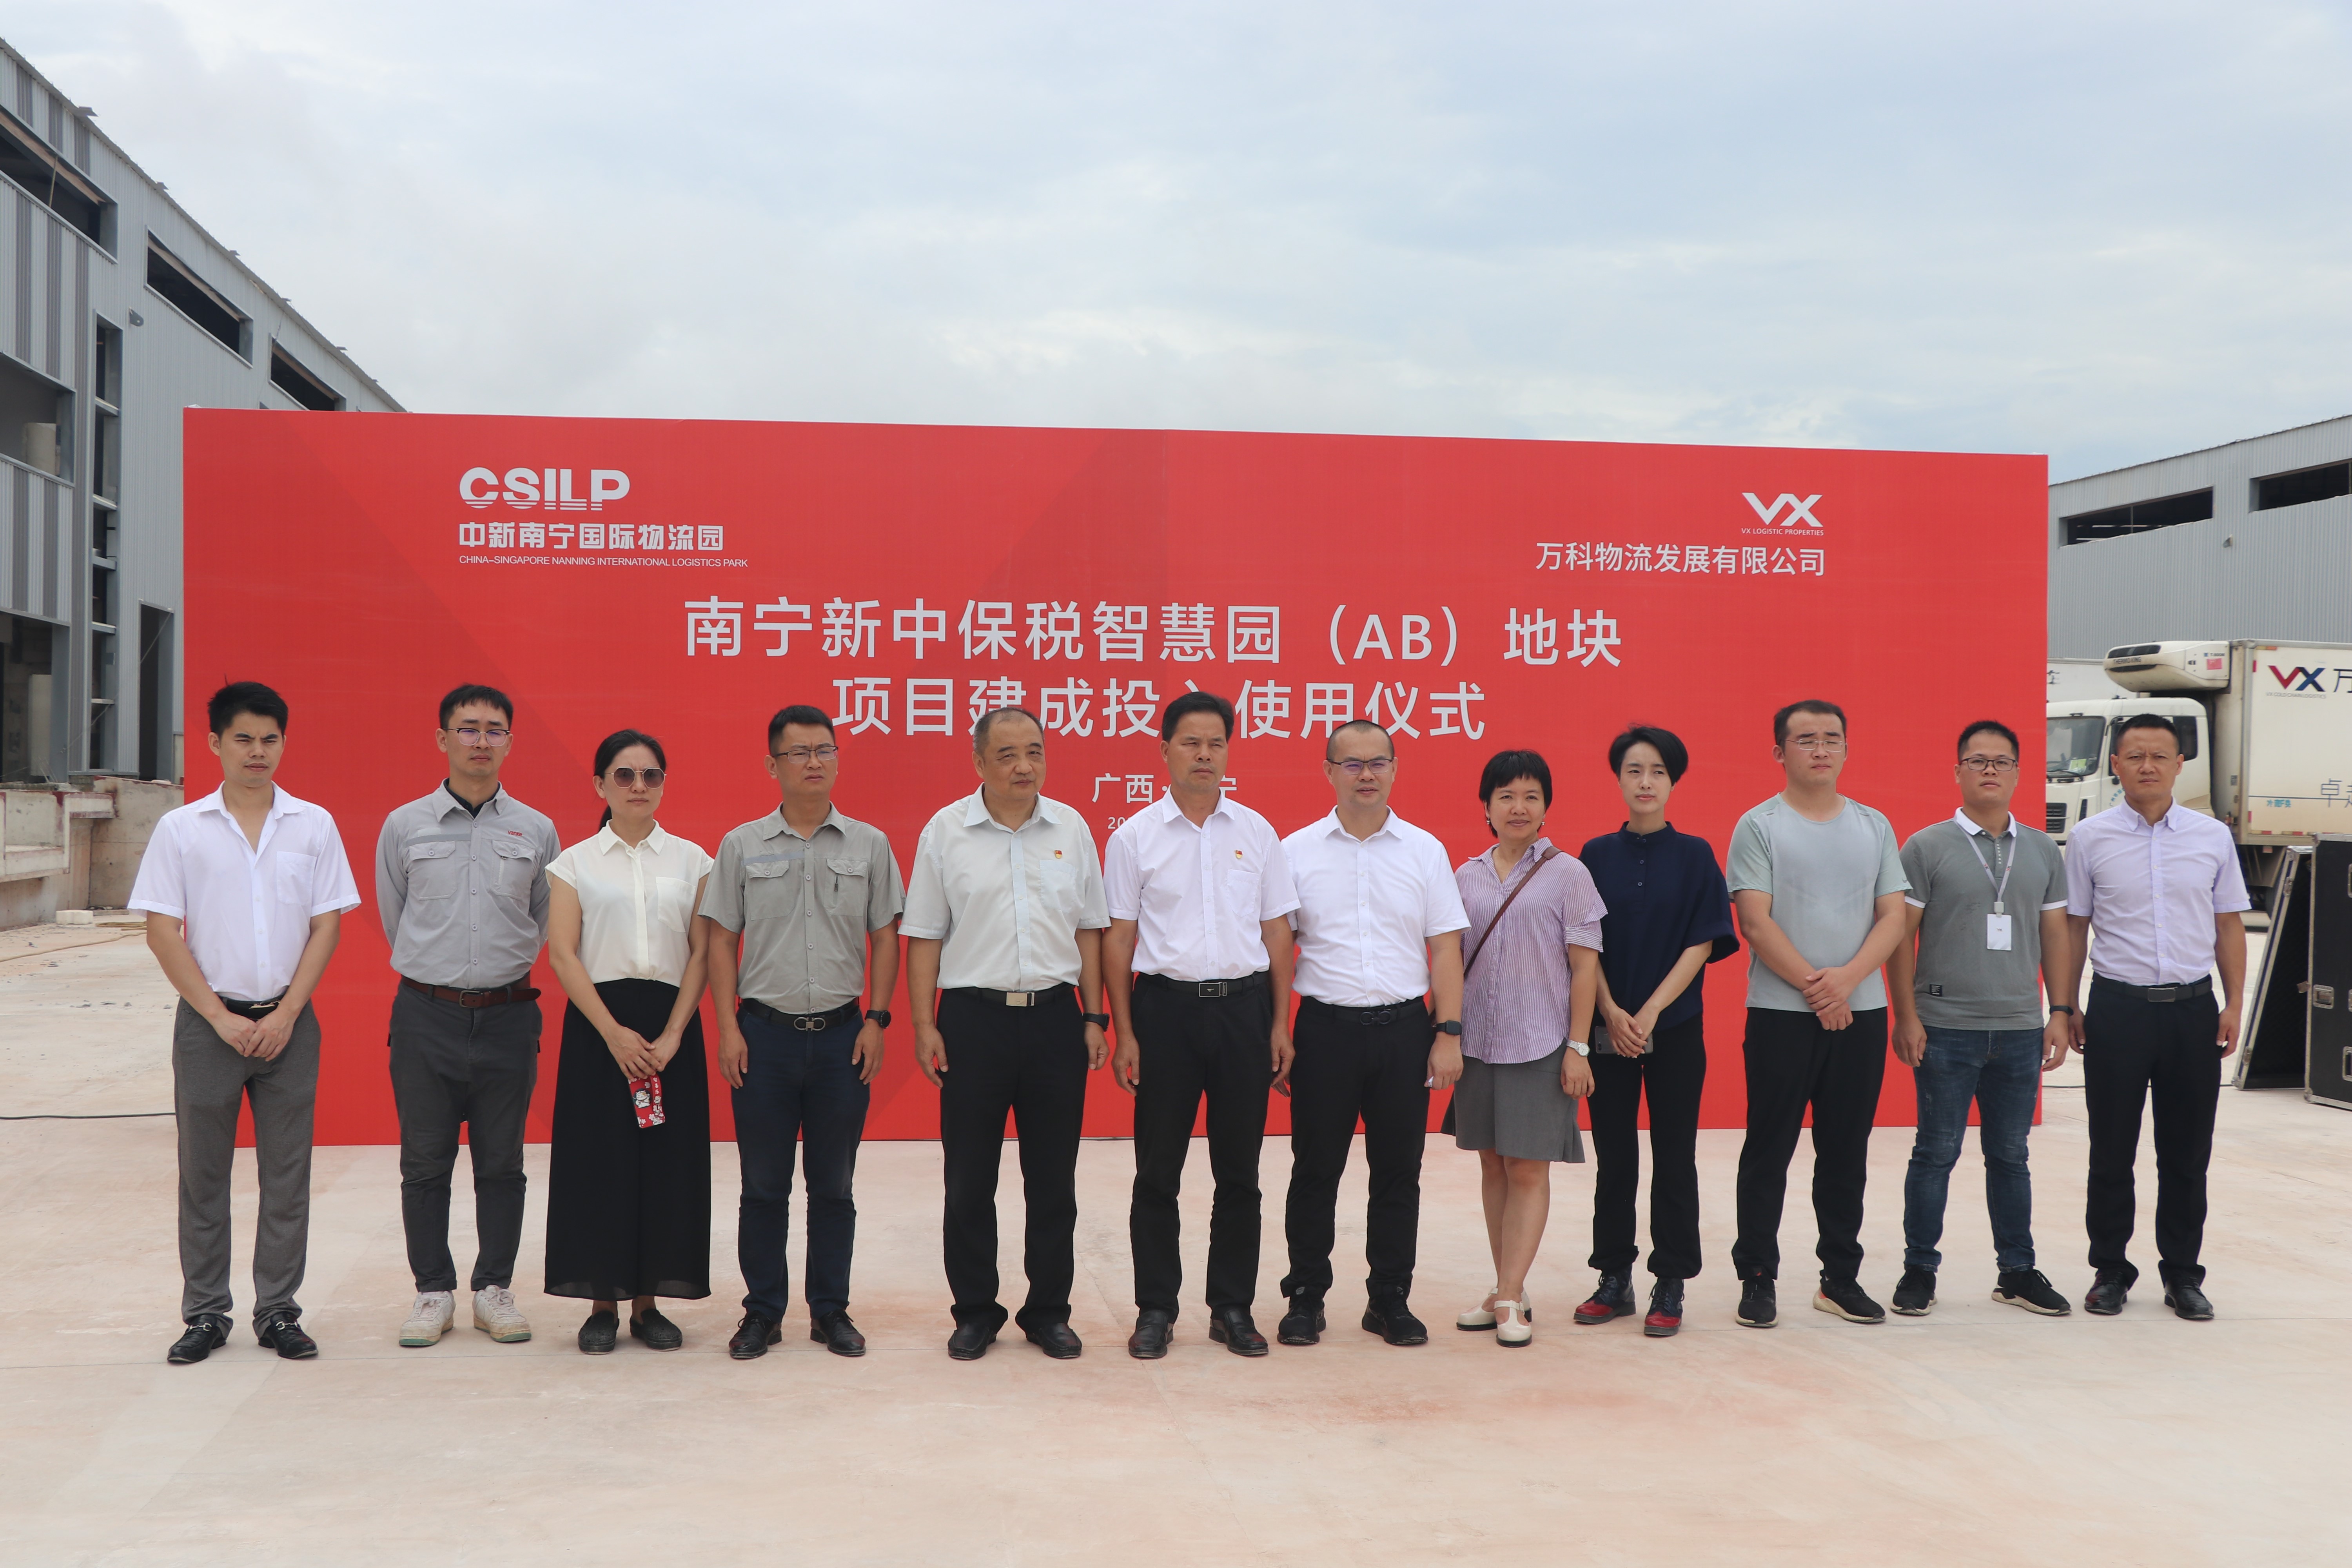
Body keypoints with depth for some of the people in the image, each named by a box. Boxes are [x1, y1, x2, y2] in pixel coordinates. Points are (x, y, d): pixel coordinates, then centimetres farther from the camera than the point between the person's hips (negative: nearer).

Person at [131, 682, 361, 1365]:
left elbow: (326, 927, 2)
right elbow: (161, 932, -2)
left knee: (287, 1175, 4)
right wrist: (220, 1017, -8)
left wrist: (285, 1015, -7)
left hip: (288, 1022, 1)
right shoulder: (181, 829, 0)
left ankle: (278, 1311, 14)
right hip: (208, 1021, -1)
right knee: (203, 1174, 6)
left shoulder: (314, 826, 3)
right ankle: (205, 1314, 17)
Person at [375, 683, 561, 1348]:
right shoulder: (404, 826, 2)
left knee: (502, 1163, 7)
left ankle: (495, 1288, 18)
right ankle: (433, 1291, 16)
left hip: (507, 1014, 1)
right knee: (425, 1162, 5)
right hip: (426, 1015, 0)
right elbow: (393, 918, 13)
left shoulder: (537, 831, 4)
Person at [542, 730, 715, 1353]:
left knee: (667, 1158, 1)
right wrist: (614, 1033, -14)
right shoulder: (574, 863, 4)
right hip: (597, 1021, -1)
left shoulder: (691, 860, 7)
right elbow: (562, 955, -3)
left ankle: (648, 1303, 13)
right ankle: (603, 1304, 11)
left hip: (671, 1021, 1)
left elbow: (702, 954, 2)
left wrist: (672, 1035, -10)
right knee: (599, 1158, -1)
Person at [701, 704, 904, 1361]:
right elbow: (722, 940, 4)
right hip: (764, 1033, 0)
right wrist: (728, 1028, -3)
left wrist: (877, 1020, -1)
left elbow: (885, 937, 7)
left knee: (834, 1184, 8)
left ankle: (831, 1310, 18)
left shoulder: (869, 845, 5)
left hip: (842, 1035, 1)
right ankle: (763, 1312, 17)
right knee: (764, 1184, 6)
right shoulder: (742, 845, 3)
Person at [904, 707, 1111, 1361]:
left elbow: (1089, 930, 10)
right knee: (969, 1179, 5)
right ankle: (975, 1313, 18)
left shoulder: (1071, 828, 6)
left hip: (1054, 1014, 2)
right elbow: (924, 937, 1)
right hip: (973, 1016, -2)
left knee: (1053, 1178, 7)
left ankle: (1049, 1312, 19)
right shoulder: (945, 830, 0)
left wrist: (1094, 1018, 5)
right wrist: (924, 1027, -5)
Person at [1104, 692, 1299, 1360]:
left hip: (1243, 1006, 2)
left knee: (1239, 1171, 7)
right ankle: (1155, 1309, 15)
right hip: (1167, 1005, -1)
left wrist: (1280, 1024, 3)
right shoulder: (1135, 837, 1)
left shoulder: (1256, 832, 6)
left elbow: (1277, 933, 9)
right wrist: (1124, 1034, -4)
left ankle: (1233, 1308, 18)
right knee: (1158, 1171, 4)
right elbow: (1118, 940, 2)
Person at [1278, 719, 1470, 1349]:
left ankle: (1391, 1298, 18)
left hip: (1404, 1028, 1)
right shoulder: (1296, 852, 3)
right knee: (1316, 1170, 4)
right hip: (1325, 1028, -1)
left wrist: (1449, 1033, -3)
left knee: (1399, 1172, 7)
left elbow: (1446, 948, 5)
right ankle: (1305, 1297, 16)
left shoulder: (1425, 851, 6)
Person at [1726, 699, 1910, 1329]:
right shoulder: (1758, 826, -1)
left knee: (1847, 1152, 9)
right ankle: (1757, 1278, 9)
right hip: (1780, 1013, -3)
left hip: (1862, 1012, 4)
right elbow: (1756, 923, -9)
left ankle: (1841, 1277, 19)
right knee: (1769, 1150, 1)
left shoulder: (1874, 827, 10)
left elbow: (1894, 917, 4)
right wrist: (1814, 988, -14)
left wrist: (1845, 980, -12)